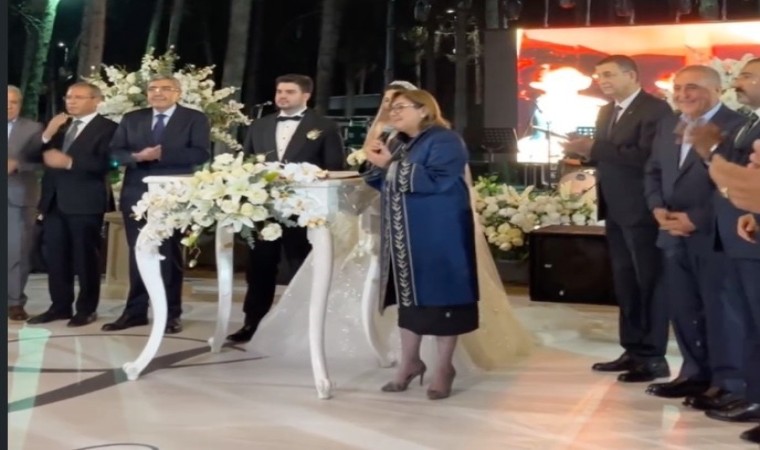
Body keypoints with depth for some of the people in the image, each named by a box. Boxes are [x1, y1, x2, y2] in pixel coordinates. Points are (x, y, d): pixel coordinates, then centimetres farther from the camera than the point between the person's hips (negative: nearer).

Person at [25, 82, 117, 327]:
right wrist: (47, 135, -5)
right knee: (56, 257, 8)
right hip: (54, 201, 7)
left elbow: (104, 164, -17)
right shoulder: (59, 125, 18)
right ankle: (60, 306, 17)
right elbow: (38, 156, 11)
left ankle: (86, 309, 9)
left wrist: (69, 162, -21)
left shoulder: (107, 128, -5)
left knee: (85, 257, 1)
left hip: (84, 202, -6)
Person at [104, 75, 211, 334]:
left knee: (169, 255, 5)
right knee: (138, 254, 8)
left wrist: (161, 154, -18)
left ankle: (171, 314, 13)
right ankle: (135, 312, 17)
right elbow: (115, 151, 4)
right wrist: (137, 156, -17)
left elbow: (201, 154, -13)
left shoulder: (195, 119, -1)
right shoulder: (131, 119, 11)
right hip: (137, 195, 3)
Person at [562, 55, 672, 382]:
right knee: (625, 284, 13)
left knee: (648, 283, -1)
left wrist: (594, 149, -25)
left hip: (642, 211, -8)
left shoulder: (655, 109, -11)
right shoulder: (606, 112, 16)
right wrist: (584, 150, -8)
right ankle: (633, 351, 21)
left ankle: (654, 357, 5)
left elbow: (645, 156, -24)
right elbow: (607, 158, 12)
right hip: (615, 211, 8)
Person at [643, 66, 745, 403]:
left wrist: (696, 219, -18)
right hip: (674, 234, 7)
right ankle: (696, 372, 24)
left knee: (721, 309, 0)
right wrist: (658, 208, -1)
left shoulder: (738, 126, -9)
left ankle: (729, 382, 11)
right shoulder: (667, 125, 16)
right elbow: (653, 171, 18)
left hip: (715, 234, -7)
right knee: (682, 308, 12)